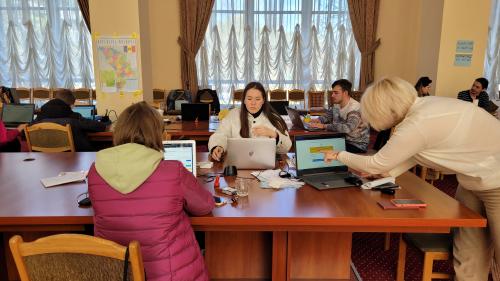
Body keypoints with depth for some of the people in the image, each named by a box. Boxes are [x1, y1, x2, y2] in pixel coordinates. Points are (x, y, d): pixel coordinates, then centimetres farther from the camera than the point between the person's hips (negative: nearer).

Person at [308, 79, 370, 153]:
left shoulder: (355, 108, -23)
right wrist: (318, 120, -7)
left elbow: (348, 128, -39)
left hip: (357, 145, -7)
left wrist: (324, 126, -38)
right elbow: (327, 116, 17)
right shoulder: (336, 104, 1)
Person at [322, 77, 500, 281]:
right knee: (466, 255, 13)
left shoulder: (417, 124, -30)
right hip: (474, 180, 8)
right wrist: (385, 172, 10)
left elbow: (375, 164, -16)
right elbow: (413, 153, 12)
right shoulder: (424, 105, -3)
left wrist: (339, 155, -2)